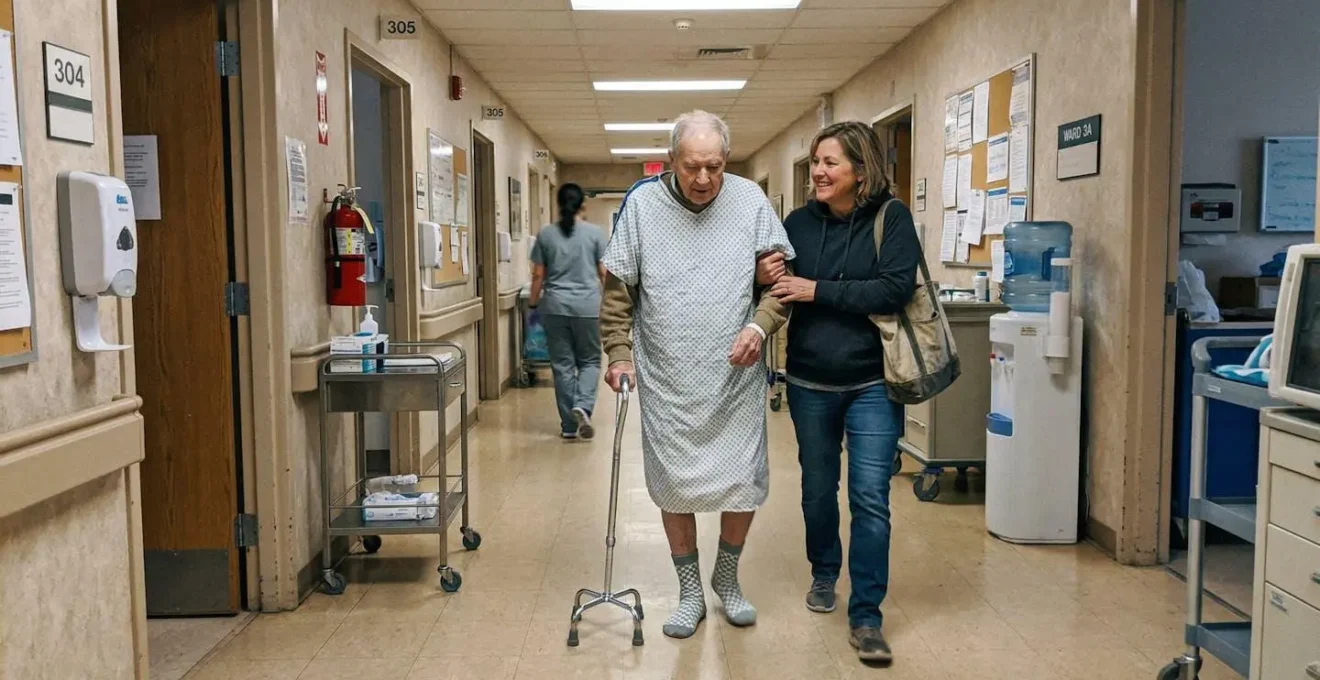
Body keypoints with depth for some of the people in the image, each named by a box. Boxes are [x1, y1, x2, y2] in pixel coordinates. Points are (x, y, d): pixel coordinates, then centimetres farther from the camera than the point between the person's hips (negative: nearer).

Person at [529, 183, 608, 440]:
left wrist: (533, 304, 14)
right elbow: (604, 273, 0)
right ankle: (582, 406, -14)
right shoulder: (595, 233, -1)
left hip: (555, 307, 1)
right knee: (589, 361, 11)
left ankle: (569, 424, 8)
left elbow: (538, 275, 4)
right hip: (587, 306, -1)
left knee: (562, 364, 6)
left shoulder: (545, 234, 3)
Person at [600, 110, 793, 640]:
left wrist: (759, 324, -16)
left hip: (736, 379, 1)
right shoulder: (641, 203, -3)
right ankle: (690, 592, 27)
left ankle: (727, 579, 32)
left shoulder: (750, 202, -2)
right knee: (674, 487, 7)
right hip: (666, 382, 0)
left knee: (744, 484, 6)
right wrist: (619, 353, -3)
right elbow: (618, 288, 2)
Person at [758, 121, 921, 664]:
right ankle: (824, 573, 42)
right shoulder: (799, 222, 1)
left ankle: (866, 618, 6)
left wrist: (817, 291, -20)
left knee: (870, 499, -4)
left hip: (872, 384, -3)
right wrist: (762, 279, -13)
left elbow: (895, 289, -20)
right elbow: (777, 293, 10)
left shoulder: (890, 217, -8)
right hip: (810, 383, 3)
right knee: (818, 488, 17)